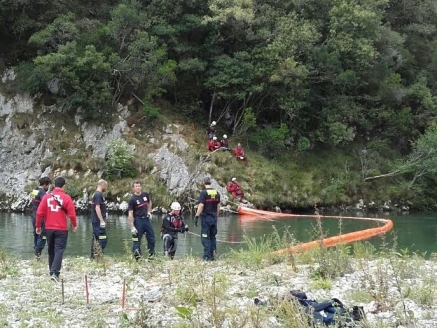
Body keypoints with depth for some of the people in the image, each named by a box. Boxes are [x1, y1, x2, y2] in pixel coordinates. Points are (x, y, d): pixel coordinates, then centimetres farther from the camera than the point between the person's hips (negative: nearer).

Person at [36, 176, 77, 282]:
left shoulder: (47, 196, 0)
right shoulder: (66, 197, -8)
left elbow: (39, 213, -1)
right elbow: (72, 214, -8)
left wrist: (38, 226, 10)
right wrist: (74, 225, 9)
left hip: (49, 229, 4)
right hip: (61, 229, -4)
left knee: (51, 250, 17)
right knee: (59, 250, -5)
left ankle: (52, 271, 25)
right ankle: (55, 273, -19)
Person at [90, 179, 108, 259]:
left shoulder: (96, 194, 15)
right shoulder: (99, 194, -15)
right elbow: (97, 208, -21)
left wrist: (104, 213, 17)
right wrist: (102, 220, -22)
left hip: (95, 221, 10)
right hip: (98, 221, -10)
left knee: (95, 239, 12)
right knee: (102, 240, -10)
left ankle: (93, 256, 16)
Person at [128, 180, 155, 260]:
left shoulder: (145, 194, 2)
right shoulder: (132, 199, -13)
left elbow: (149, 202, 25)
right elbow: (130, 214, -14)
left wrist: (148, 212, 11)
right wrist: (132, 227, -19)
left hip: (146, 219, 5)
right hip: (138, 220, -5)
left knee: (151, 237, 9)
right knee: (137, 239, -1)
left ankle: (152, 254, 22)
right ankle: (137, 256, 5)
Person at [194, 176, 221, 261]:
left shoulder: (203, 193, -12)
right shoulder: (216, 192, 6)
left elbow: (201, 205, -17)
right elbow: (218, 206, 11)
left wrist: (196, 216, -13)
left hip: (206, 217, -6)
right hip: (214, 217, 6)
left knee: (205, 237, -1)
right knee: (213, 236, 12)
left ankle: (207, 256, -3)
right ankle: (212, 255, 12)